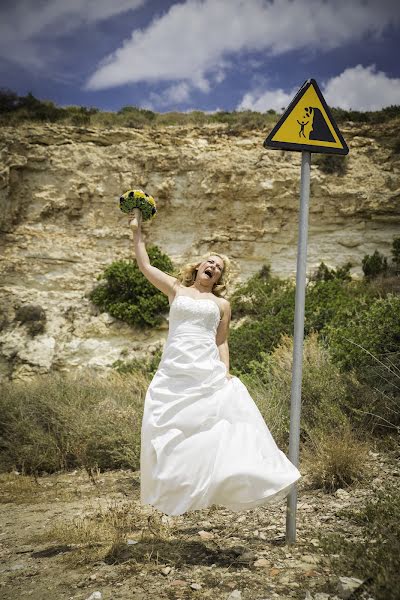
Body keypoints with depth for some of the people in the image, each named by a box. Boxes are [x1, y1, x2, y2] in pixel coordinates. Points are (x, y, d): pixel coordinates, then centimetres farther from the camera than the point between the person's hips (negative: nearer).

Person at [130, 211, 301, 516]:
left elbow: (222, 342, 12)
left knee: (216, 423, -10)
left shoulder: (221, 304, 14)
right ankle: (174, 489, 7)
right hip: (174, 371, 0)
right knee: (168, 426, -4)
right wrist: (138, 232, 13)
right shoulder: (177, 290, 15)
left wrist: (226, 372, -2)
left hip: (208, 371, 0)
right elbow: (146, 266, 13)